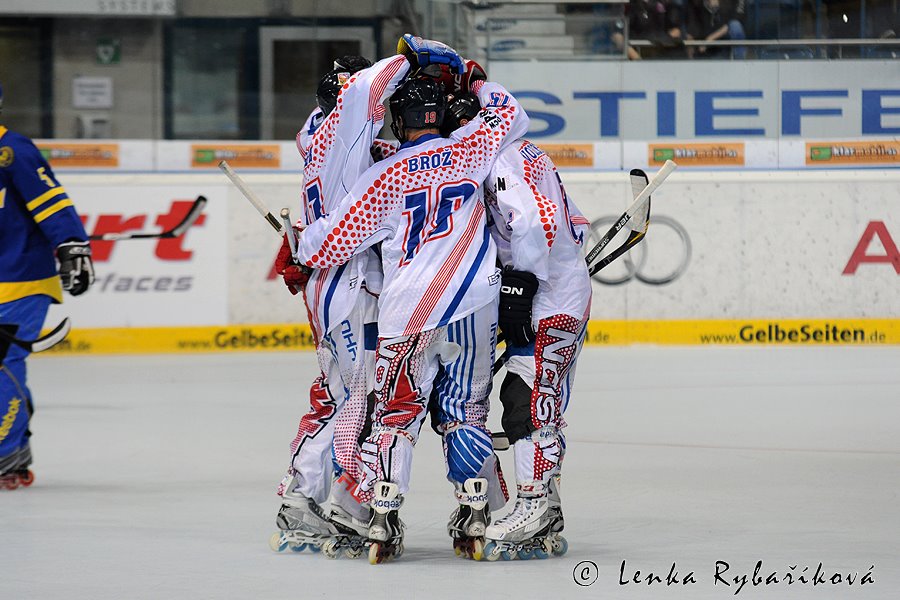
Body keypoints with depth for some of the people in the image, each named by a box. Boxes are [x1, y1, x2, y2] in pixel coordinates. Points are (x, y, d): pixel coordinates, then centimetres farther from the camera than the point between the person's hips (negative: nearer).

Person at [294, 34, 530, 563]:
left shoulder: (385, 177, -2)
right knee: (467, 411, 15)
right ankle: (480, 518, 9)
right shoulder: (470, 149, 3)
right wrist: (469, 77, 29)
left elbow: (333, 242, 2)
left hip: (408, 316, -2)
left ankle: (382, 519, -4)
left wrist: (302, 242, 23)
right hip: (475, 311, 2)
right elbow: (509, 115, 23)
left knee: (396, 413, 9)